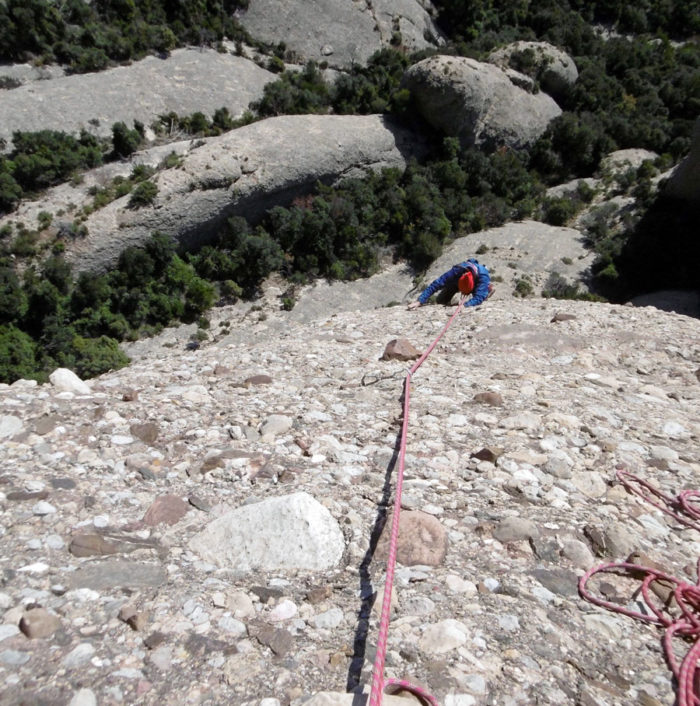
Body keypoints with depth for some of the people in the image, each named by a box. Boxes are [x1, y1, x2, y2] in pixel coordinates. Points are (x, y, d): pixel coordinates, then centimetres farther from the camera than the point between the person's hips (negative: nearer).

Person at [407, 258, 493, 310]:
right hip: (456, 281, -1)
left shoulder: (483, 275, -46)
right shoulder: (456, 271, -43)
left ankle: (488, 288, 14)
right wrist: (419, 301, -53)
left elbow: (479, 298, -52)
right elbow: (435, 285, -45)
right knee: (440, 301, -5)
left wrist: (465, 305, -71)